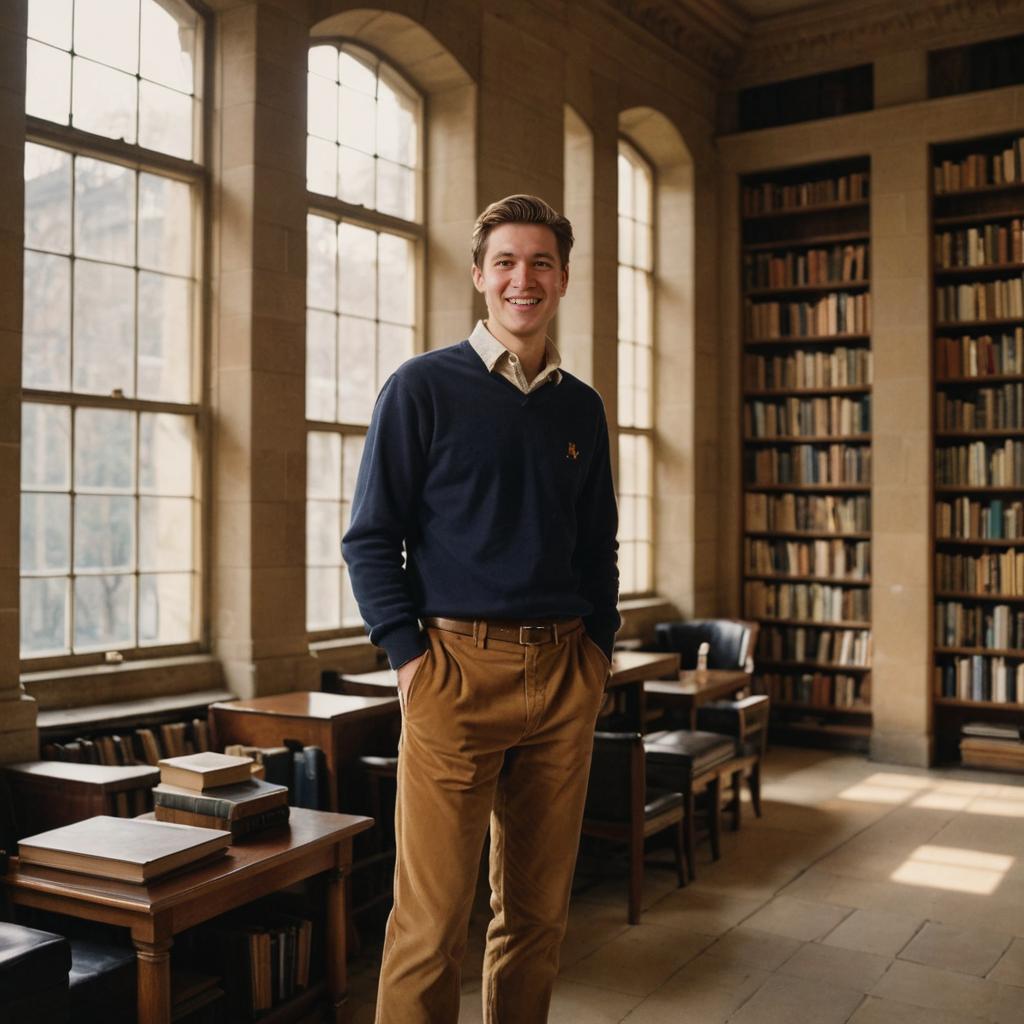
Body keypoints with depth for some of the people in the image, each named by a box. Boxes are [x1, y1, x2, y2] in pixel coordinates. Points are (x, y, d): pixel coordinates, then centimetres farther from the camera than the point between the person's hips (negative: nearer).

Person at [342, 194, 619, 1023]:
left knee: (539, 912, 12)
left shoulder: (581, 407, 14)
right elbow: (371, 539, -2)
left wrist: (599, 646, 9)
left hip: (565, 675, 5)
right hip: (458, 666, -4)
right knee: (432, 922, -2)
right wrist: (409, 656, -9)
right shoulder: (423, 387, 0)